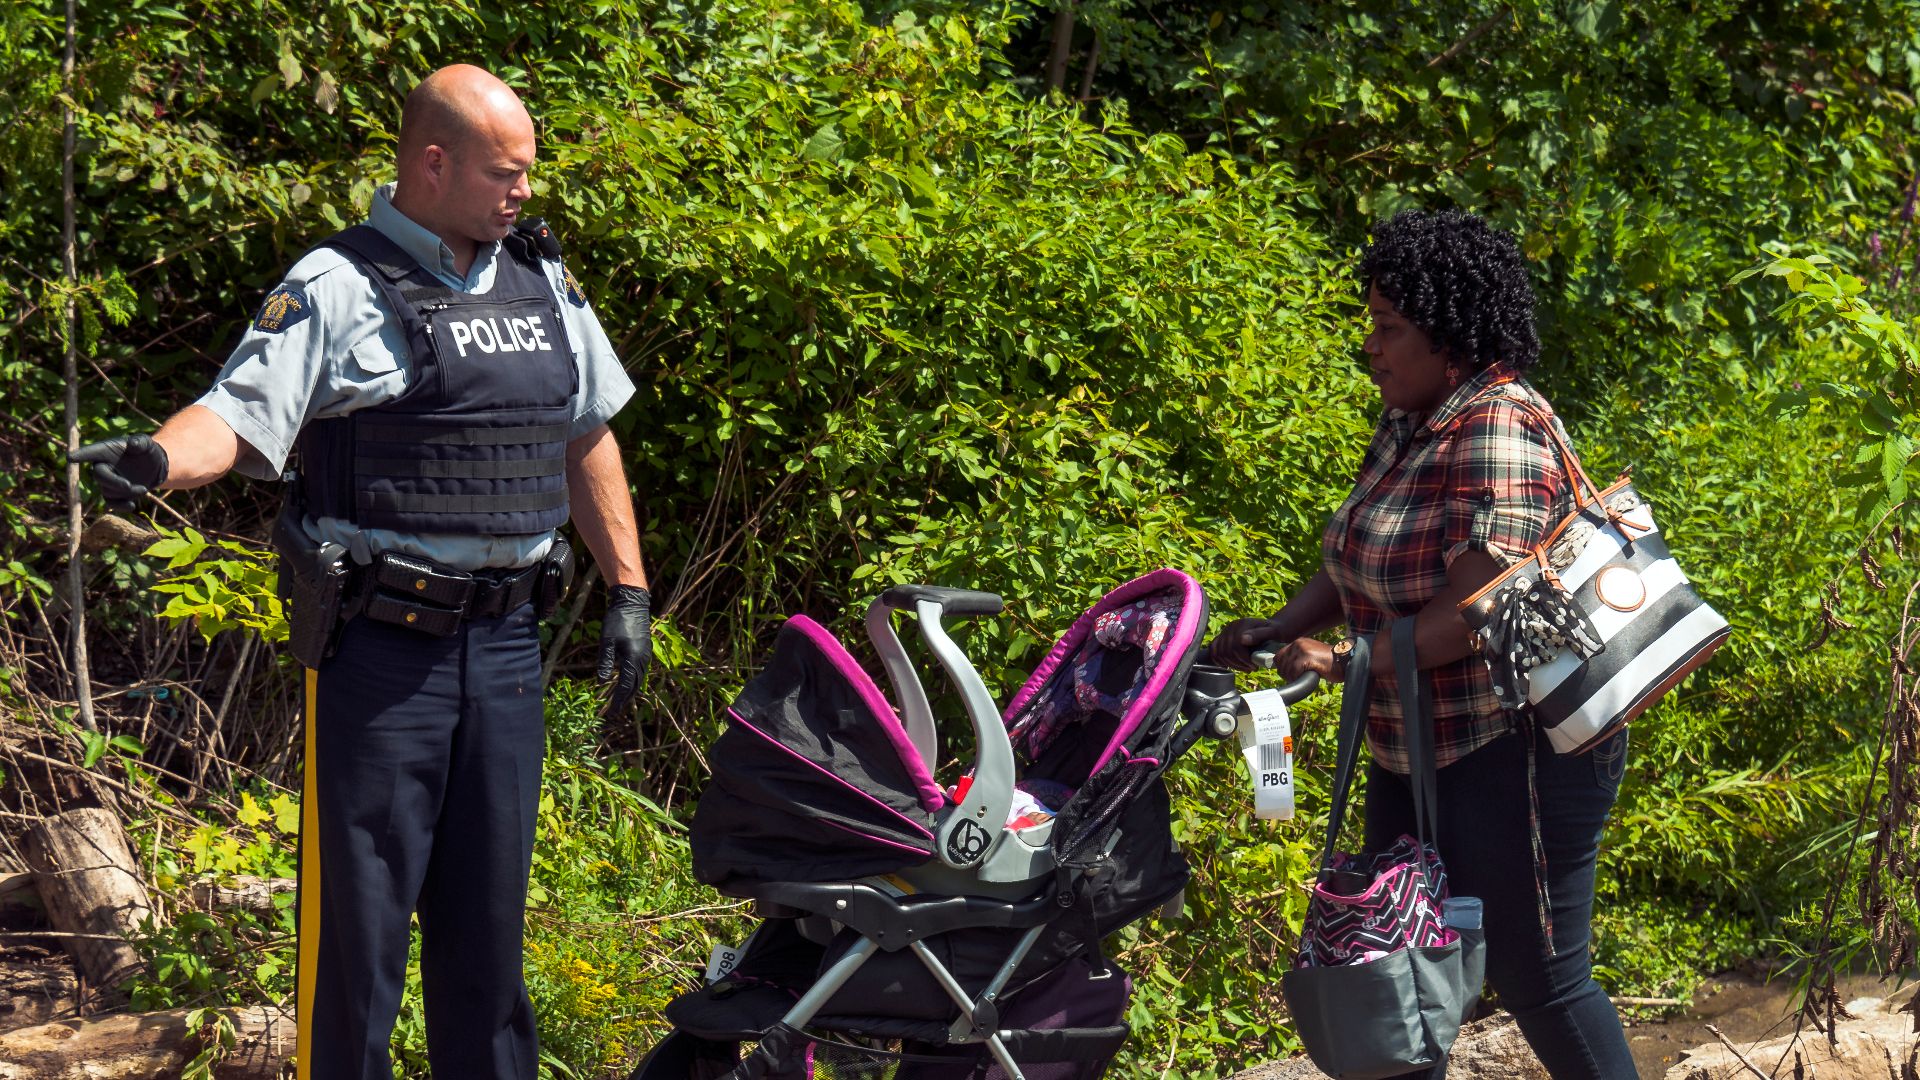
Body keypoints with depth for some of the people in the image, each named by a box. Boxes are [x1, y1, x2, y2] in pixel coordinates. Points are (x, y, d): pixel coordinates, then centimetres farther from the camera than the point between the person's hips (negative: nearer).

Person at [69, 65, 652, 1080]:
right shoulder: (337, 289, -6)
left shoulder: (543, 282, 13)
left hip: (505, 645, 6)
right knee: (358, 907, -3)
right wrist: (156, 456, -37)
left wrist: (627, 592, 18)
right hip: (379, 646, -5)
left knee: (488, 908, 13)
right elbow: (240, 415, -16)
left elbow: (588, 437, 21)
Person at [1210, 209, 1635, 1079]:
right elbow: (1355, 566, 17)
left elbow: (1477, 606, -27)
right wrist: (1276, 629, 1)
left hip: (1513, 754, -10)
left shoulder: (1499, 431, -20)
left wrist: (1348, 661, -24)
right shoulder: (1405, 428, 10)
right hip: (1412, 750, 10)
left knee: (1536, 978, -3)